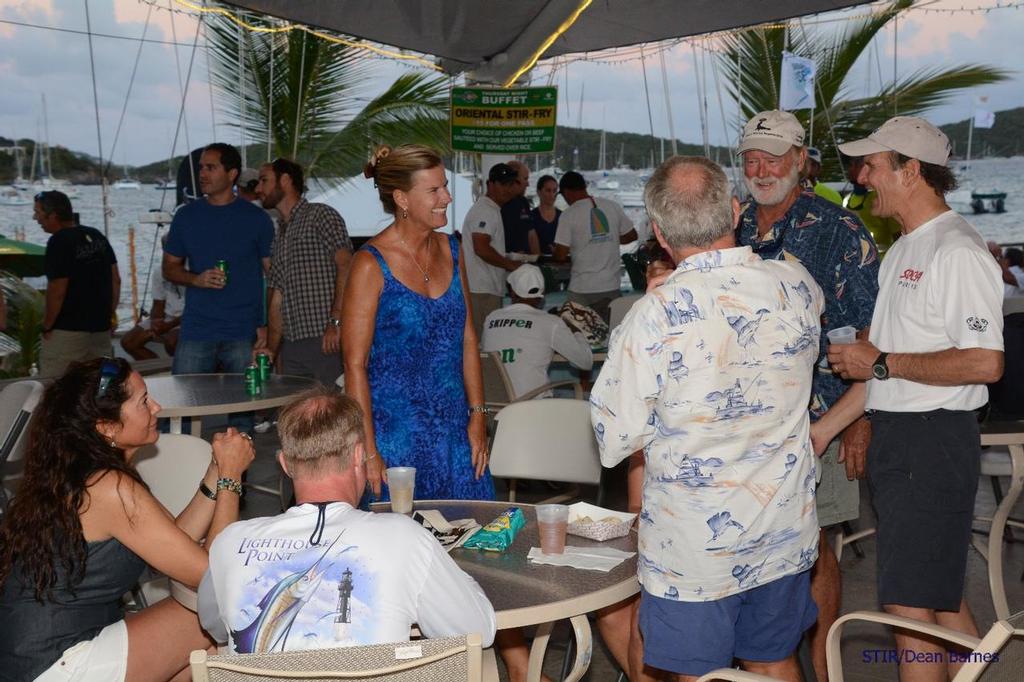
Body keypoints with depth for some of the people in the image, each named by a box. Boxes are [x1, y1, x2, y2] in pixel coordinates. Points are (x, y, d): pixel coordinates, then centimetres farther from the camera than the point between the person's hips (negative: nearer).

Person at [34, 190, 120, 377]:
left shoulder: (59, 242, -14)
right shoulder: (97, 235, 10)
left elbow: (57, 292, -17)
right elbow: (116, 280, 11)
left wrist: (47, 327, -6)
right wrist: (110, 314, 15)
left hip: (68, 331, -8)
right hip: (101, 326, 8)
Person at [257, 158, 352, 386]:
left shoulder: (320, 215, 0)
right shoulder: (280, 238, 24)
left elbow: (346, 265, -14)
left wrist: (336, 321, -23)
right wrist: (271, 350, 14)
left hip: (326, 341, -7)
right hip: (291, 347, 7)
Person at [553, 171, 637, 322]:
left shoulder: (569, 215, -9)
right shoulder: (612, 206, 4)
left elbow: (561, 255, -12)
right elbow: (632, 235, 12)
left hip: (582, 289, -4)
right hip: (612, 286, 4)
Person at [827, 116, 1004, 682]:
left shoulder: (958, 251, -14)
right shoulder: (903, 252, 17)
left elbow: (984, 363, -24)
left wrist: (882, 363, -16)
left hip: (934, 439, -10)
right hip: (895, 438, 10)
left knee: (909, 603, -7)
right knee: (941, 593, 16)